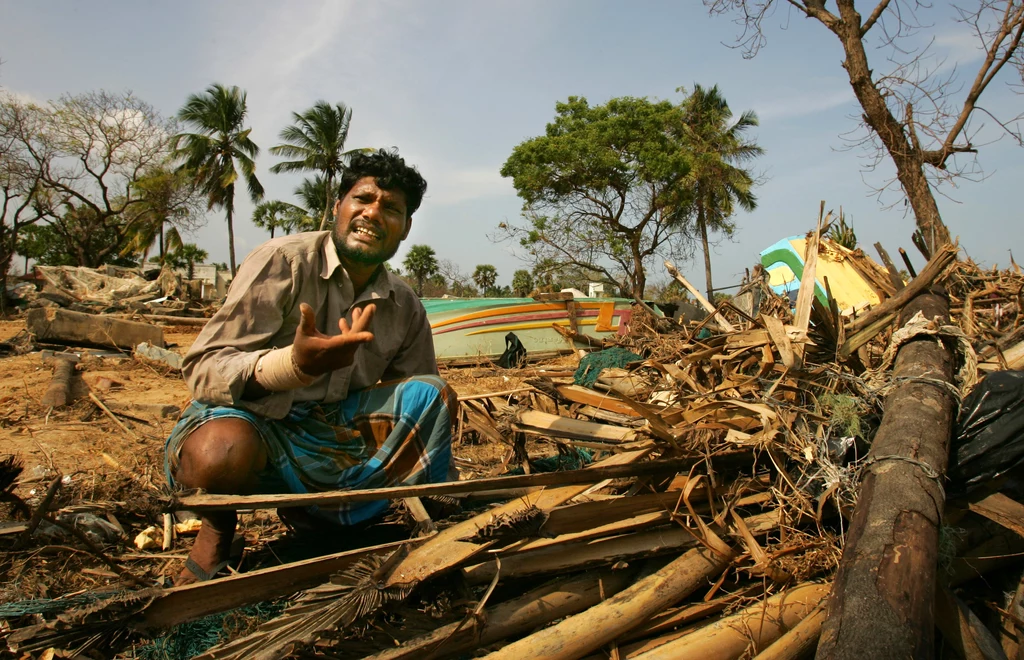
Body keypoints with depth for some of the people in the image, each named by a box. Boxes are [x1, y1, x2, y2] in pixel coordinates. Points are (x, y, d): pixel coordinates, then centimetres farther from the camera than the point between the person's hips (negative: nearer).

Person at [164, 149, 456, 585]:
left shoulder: (405, 309, 3)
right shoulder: (285, 262, -13)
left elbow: (413, 411, 10)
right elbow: (202, 372, -19)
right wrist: (295, 363, -38)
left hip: (327, 438, 5)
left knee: (433, 394, -11)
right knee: (222, 451, -39)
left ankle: (321, 512, -9)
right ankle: (218, 523, -2)